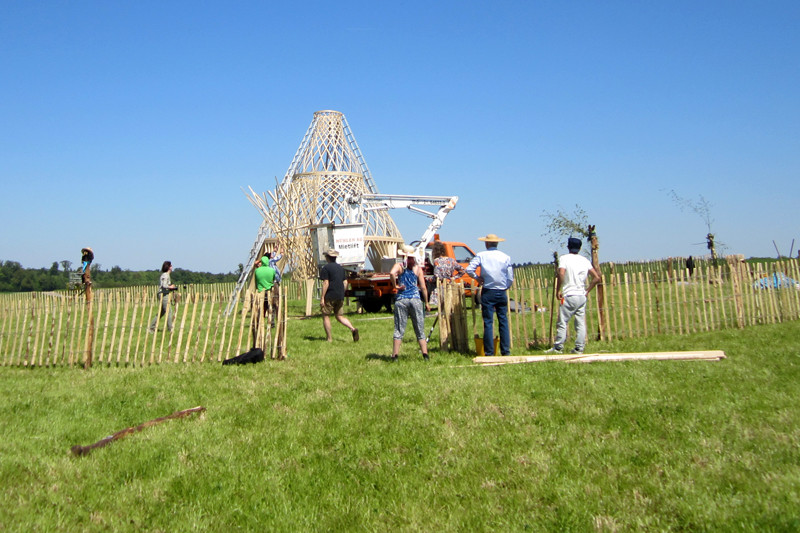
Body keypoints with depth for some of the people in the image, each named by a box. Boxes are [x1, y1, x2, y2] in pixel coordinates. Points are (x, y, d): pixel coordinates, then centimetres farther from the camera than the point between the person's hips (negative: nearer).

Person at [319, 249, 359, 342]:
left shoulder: (325, 268, -8)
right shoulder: (340, 268, 15)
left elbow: (326, 283, -15)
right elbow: (345, 282, 16)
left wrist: (322, 298, -14)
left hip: (330, 296, -7)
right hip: (340, 296, 7)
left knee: (326, 316, 5)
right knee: (339, 316, 14)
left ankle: (329, 338, 3)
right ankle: (353, 329, -7)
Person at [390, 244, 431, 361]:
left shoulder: (399, 266, 2)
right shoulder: (418, 268, 6)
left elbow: (392, 273, -22)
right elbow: (423, 288, 3)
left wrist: (395, 285, -8)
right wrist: (426, 302, 11)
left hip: (401, 299, -1)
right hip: (415, 299, 1)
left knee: (399, 329, 2)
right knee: (420, 329, 7)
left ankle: (395, 355, -3)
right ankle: (425, 354, 1)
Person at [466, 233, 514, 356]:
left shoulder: (481, 255, -2)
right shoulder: (506, 257, 2)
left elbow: (469, 270, -11)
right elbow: (510, 278, 3)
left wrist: (477, 278, 5)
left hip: (487, 292, -2)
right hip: (502, 292, 2)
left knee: (488, 322, 1)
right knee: (503, 321, 8)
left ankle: (489, 352, 1)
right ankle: (506, 351, 8)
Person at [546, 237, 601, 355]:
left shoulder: (564, 258, -4)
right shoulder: (585, 260, 10)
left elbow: (561, 274, -20)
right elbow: (597, 278, 6)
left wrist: (558, 290, -10)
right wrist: (587, 290, 13)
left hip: (569, 296, -5)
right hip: (582, 296, 5)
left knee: (562, 323, 1)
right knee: (581, 323, 8)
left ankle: (558, 348, 3)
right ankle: (579, 348, 9)